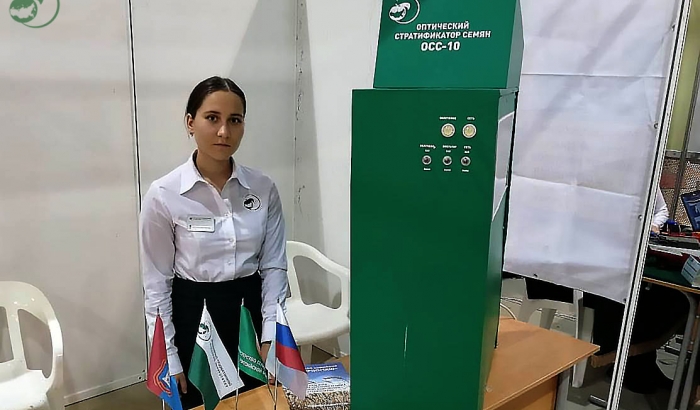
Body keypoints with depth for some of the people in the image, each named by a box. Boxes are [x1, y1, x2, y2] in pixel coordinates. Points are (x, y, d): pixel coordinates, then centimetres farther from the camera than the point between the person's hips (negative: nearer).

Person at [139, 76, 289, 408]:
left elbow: (274, 266, -1)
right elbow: (157, 282, -7)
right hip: (193, 318, -2)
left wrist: (270, 335, -7)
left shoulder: (263, 188, -6)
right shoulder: (163, 195, -13)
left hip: (251, 314, 3)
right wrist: (168, 358, -7)